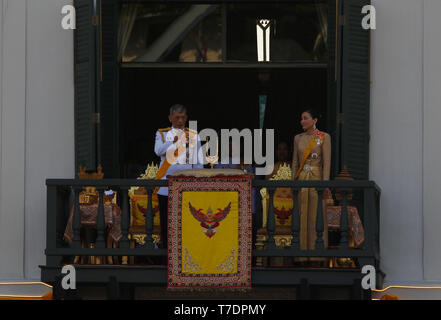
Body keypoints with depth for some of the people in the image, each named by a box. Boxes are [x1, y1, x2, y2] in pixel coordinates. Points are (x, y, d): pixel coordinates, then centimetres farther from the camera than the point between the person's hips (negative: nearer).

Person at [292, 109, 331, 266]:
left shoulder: (324, 137, -2)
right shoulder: (298, 138, 12)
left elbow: (326, 161, -6)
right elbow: (295, 161, 14)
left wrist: (325, 183, -12)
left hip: (316, 178, -4)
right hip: (301, 179, 4)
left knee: (317, 216, -4)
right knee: (302, 216, 3)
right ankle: (303, 252, 7)